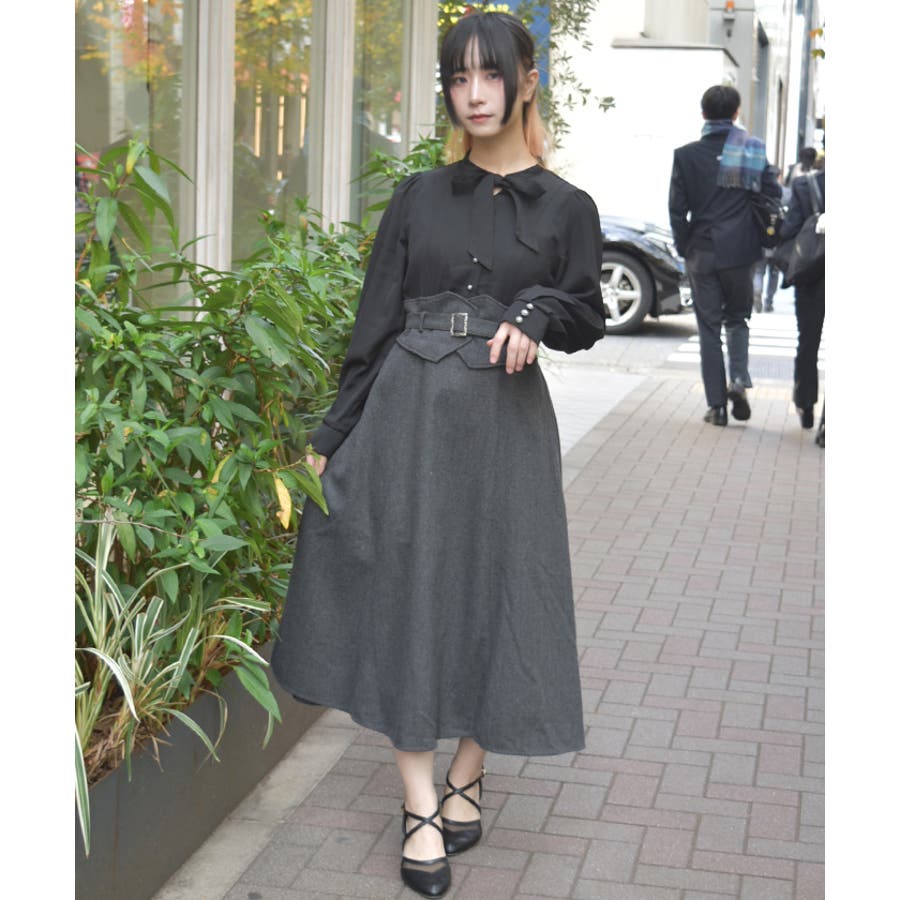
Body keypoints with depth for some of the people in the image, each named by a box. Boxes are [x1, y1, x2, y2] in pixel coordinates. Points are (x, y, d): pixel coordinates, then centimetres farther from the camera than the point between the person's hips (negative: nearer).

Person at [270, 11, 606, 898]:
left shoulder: (565, 208, 2)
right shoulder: (419, 196, 6)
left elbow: (587, 319, 8)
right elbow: (374, 322, 6)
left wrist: (538, 312, -15)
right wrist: (333, 435, 3)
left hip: (503, 423, -1)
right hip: (405, 415, 1)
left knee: (493, 596, 4)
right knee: (404, 593, 0)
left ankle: (468, 777, 25)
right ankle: (420, 805, 8)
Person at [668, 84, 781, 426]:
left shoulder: (686, 155, -3)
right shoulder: (753, 151, -1)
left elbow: (677, 209, -4)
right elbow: (773, 196, 0)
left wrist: (685, 248, 7)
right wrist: (758, 238, 13)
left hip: (702, 253, -1)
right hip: (740, 252, 1)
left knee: (709, 327, 6)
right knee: (737, 318, 18)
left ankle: (717, 405, 5)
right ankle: (739, 379, -5)